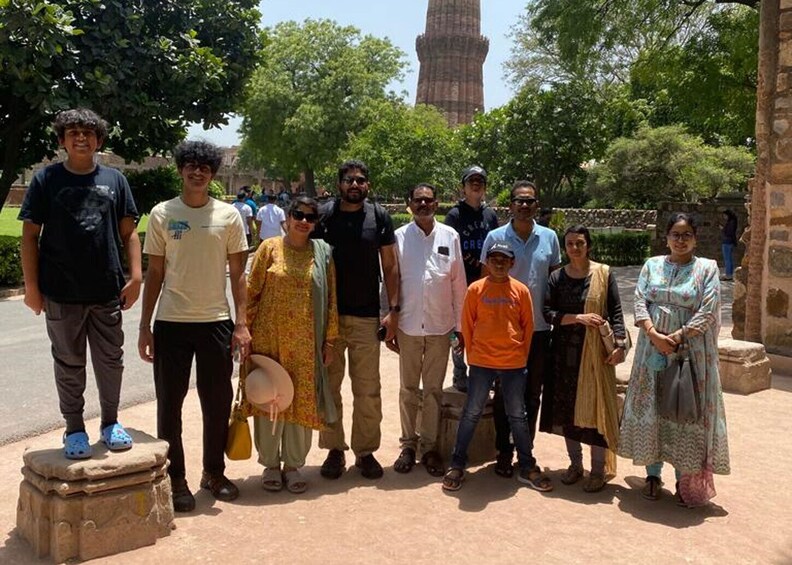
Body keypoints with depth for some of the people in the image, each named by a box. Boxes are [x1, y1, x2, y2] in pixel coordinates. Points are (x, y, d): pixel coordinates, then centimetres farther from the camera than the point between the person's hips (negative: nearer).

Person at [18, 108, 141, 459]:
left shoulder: (114, 180, 6)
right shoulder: (46, 180, 1)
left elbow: (128, 233, 7)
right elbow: (30, 235, 0)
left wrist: (135, 276, -2)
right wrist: (31, 286, -5)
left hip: (108, 292, 2)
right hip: (62, 294, -1)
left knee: (111, 361, 11)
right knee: (69, 364, 9)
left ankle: (110, 422, 28)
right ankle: (74, 429, 23)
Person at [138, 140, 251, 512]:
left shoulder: (228, 216, 3)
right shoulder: (162, 214, 3)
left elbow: (237, 273, 3)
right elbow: (154, 273, 5)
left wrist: (241, 324, -4)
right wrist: (144, 326, 1)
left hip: (216, 322, 1)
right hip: (171, 323, 0)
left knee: (218, 403, 8)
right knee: (169, 404, 6)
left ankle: (214, 472, 26)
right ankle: (175, 478, 20)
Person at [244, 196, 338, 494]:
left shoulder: (323, 252, 5)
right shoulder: (270, 248, 1)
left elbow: (330, 299, 5)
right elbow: (252, 292, 1)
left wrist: (329, 340, 3)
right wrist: (247, 332, -3)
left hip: (306, 343, 1)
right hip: (270, 339, -1)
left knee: (303, 401, 6)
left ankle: (293, 465, 22)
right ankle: (270, 464, 23)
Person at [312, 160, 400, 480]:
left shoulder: (379, 217, 3)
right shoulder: (323, 216, 0)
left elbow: (390, 266, 5)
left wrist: (393, 310, -2)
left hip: (367, 316, 0)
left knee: (368, 390, 6)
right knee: (329, 387, 8)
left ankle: (366, 451, 20)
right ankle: (334, 450, 22)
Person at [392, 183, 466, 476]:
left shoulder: (450, 236, 1)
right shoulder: (399, 237, -1)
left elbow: (459, 283, 4)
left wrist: (461, 324, 3)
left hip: (440, 326, 1)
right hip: (408, 325, 0)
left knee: (434, 389, 10)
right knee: (409, 389, 10)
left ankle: (429, 446, 21)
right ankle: (408, 445, 23)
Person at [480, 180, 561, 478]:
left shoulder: (549, 238, 2)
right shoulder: (495, 237, -4)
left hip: (539, 328, 2)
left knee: (533, 394, 12)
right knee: (504, 393, 7)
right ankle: (504, 451, 20)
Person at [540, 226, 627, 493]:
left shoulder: (603, 274, -1)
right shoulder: (557, 277, 4)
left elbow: (616, 312, -3)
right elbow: (548, 313, -4)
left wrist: (619, 344, -13)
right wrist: (578, 317, -15)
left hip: (595, 350, -2)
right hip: (565, 351, 3)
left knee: (596, 405, 0)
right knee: (567, 406, 7)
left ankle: (599, 469, 11)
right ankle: (575, 464, 22)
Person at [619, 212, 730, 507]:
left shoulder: (707, 268, 1)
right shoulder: (652, 265, 8)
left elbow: (707, 312, -8)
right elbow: (640, 302, 0)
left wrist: (677, 336, -16)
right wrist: (654, 335, -14)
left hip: (691, 350, -2)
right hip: (653, 347, 2)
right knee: (651, 406, 5)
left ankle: (686, 479, 13)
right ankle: (653, 474, 18)